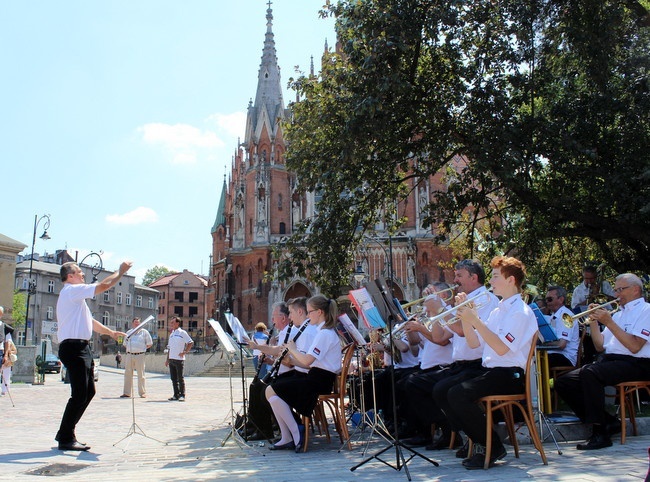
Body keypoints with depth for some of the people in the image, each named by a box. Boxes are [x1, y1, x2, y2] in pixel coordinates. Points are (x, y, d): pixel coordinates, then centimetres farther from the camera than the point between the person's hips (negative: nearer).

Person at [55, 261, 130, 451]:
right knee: (79, 395, -10)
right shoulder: (72, 290, -8)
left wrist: (111, 332, 19)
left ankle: (65, 433, 20)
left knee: (89, 392, 13)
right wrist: (121, 271, -4)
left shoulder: (76, 295, 25)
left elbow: (89, 321, 28)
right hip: (73, 348, -11)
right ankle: (66, 438, -3)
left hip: (82, 348, 11)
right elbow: (103, 286, -16)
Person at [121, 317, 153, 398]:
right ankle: (126, 393, 11)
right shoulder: (128, 332, 16)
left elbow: (150, 344, 10)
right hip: (129, 355, 3)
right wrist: (129, 349, 12)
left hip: (139, 355, -3)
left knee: (141, 375, -2)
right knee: (128, 374, 5)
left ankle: (142, 393, 3)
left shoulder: (144, 332, 6)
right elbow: (124, 344, 26)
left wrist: (143, 348, 3)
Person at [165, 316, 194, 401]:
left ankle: (182, 395, 2)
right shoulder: (171, 334, 17)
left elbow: (191, 343, -7)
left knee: (180, 378, -4)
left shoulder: (182, 333, -4)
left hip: (179, 359, -7)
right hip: (171, 359, 7)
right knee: (173, 378, 8)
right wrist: (167, 359, 16)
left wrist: (185, 352, -11)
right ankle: (176, 395, 15)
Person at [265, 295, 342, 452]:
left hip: (319, 381, -10)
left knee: (271, 391, -13)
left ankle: (296, 435, -9)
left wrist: (293, 349, -6)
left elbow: (307, 361, -23)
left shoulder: (325, 333, -14)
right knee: (273, 391, 5)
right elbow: (309, 364, 17)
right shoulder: (327, 331, 18)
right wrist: (291, 358, 7)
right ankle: (287, 438, 2)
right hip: (319, 378, 10)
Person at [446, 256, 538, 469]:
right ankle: (480, 442, 4)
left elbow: (501, 348, -22)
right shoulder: (498, 311, 19)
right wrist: (464, 317, 3)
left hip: (510, 374, -9)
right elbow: (474, 343, 15)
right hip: (491, 371, 9)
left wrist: (475, 320, -22)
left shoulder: (521, 311, -10)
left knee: (457, 394, -27)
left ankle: (493, 447, -10)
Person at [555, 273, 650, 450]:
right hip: (609, 360, 9)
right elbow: (600, 346, 18)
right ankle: (608, 422, 1)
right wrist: (593, 322, 6)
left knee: (589, 373, -35)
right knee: (563, 382, -6)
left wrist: (609, 323, -13)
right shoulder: (618, 314, 24)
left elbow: (634, 346, -16)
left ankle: (601, 434, -28)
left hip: (635, 364, -9)